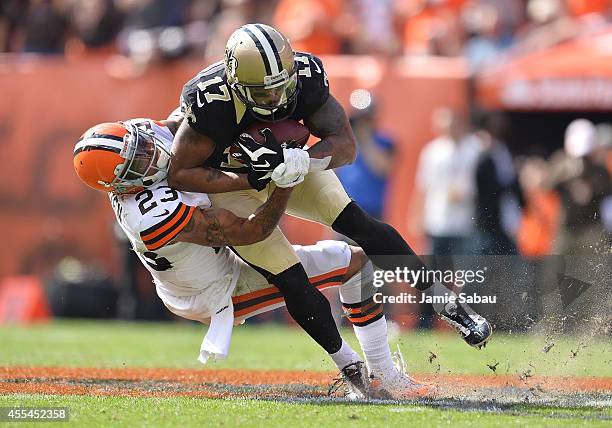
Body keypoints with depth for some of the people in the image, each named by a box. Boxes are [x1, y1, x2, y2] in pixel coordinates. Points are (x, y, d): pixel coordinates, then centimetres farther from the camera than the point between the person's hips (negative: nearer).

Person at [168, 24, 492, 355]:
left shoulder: (305, 77, -25)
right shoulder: (210, 103, -36)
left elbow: (345, 145, -18)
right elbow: (180, 175, -25)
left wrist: (303, 160, -40)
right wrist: (250, 179, -33)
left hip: (289, 167, 3)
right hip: (230, 184, -3)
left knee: (357, 224, -15)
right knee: (293, 283, -12)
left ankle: (446, 304, -3)